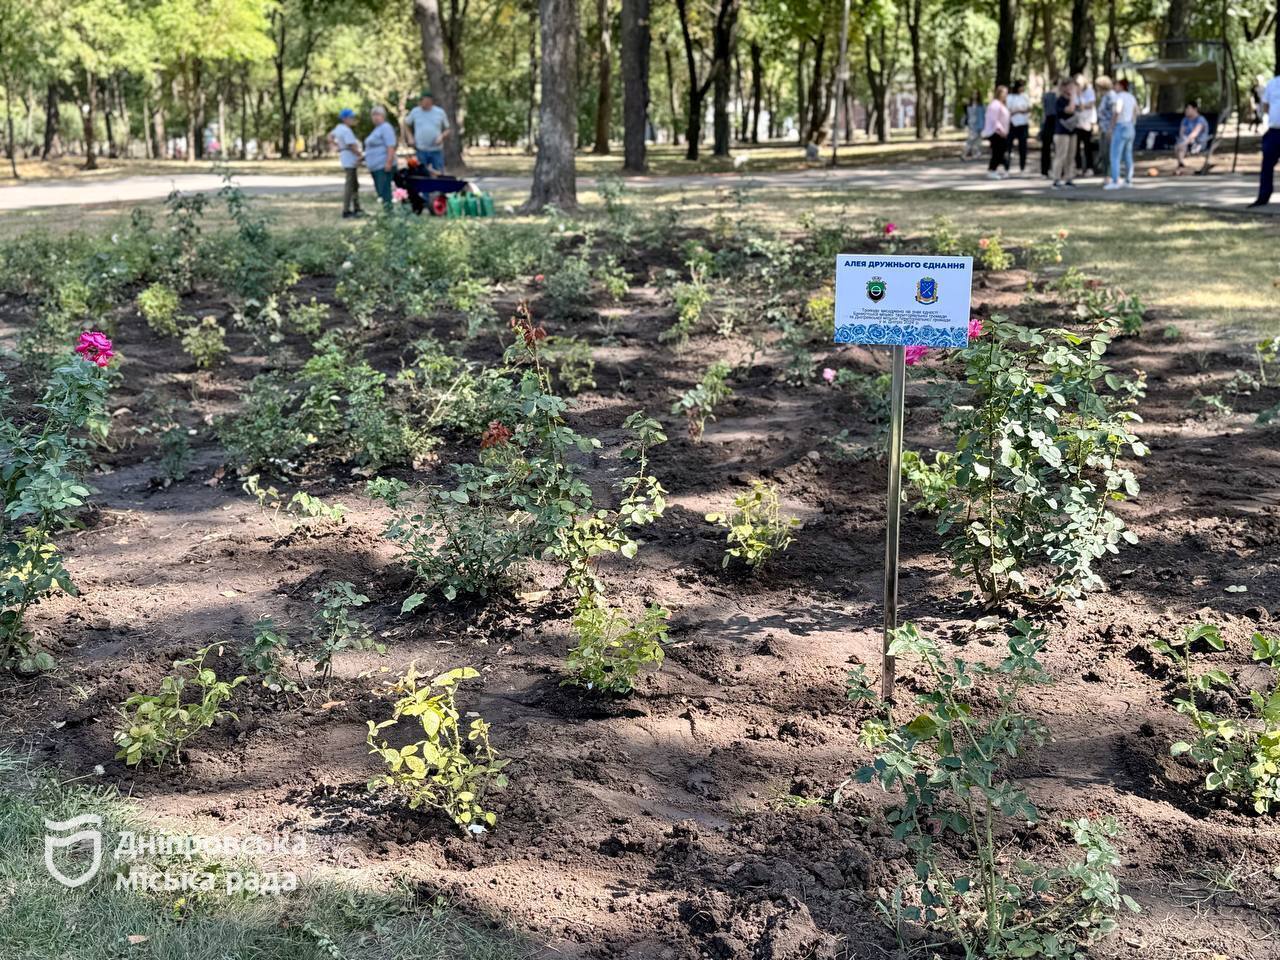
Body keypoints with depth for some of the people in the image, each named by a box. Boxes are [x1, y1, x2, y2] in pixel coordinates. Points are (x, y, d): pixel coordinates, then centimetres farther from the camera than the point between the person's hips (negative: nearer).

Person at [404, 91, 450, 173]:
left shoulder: (440, 112, 3)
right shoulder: (415, 112, 4)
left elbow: (448, 130, 9)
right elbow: (406, 124, 18)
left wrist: (442, 136, -10)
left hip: (437, 150, 0)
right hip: (421, 150, 1)